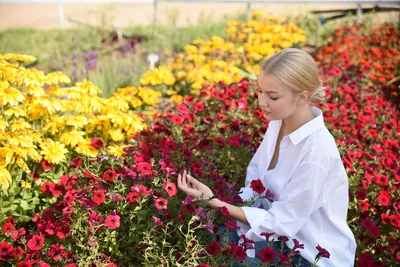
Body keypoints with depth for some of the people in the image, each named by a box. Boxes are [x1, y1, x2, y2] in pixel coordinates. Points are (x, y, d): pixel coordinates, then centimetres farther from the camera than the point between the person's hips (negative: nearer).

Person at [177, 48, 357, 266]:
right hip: (283, 236, 6)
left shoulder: (316, 151, -29)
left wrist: (214, 201, -27)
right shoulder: (279, 123, -5)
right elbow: (255, 179, 1)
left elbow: (280, 223, -24)